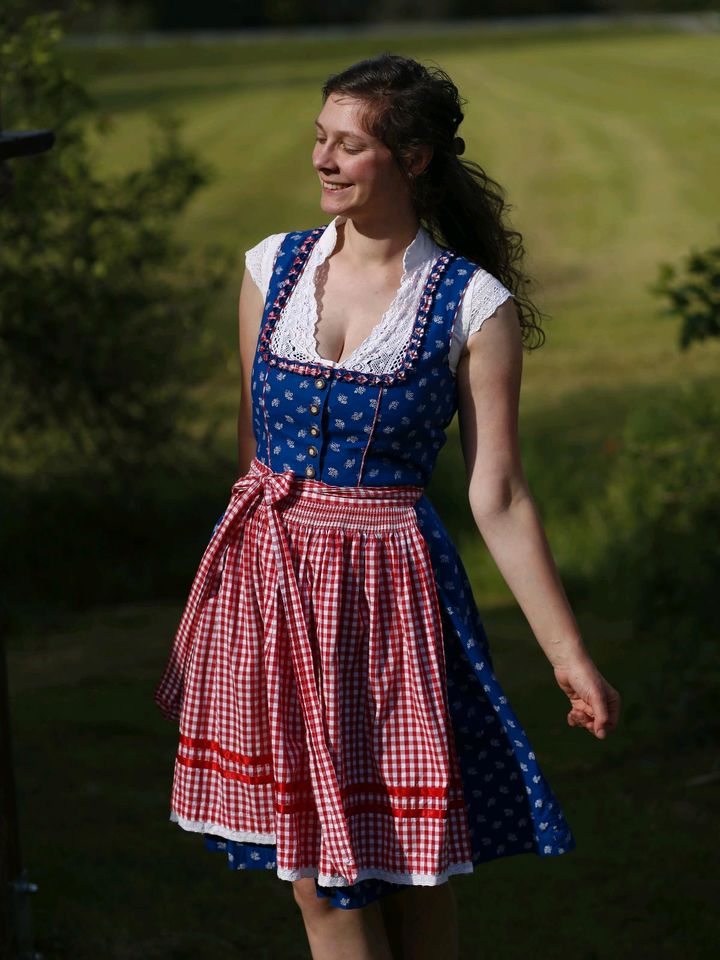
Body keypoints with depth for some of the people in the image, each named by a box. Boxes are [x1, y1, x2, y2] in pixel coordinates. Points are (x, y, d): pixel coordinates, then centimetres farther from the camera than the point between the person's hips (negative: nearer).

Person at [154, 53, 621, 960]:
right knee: (308, 862, 5)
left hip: (388, 589, -3)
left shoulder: (474, 305, -7)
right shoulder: (273, 267, 5)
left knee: (406, 860, 3)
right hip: (266, 581, 3)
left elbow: (498, 496, -5)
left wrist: (567, 654, -6)